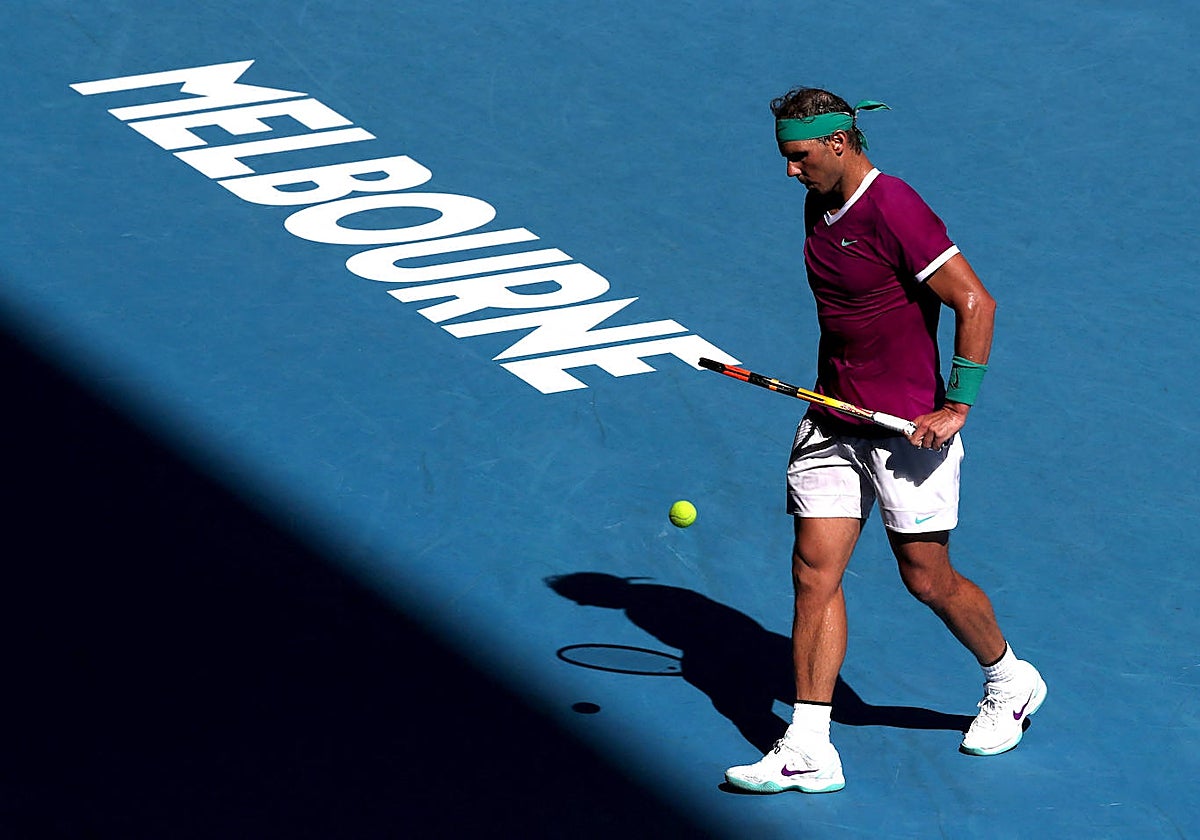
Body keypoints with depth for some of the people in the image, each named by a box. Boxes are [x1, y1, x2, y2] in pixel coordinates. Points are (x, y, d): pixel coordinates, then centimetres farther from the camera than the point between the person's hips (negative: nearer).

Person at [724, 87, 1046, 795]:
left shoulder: (893, 209, -19)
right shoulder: (820, 207, 8)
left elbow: (975, 302, -20)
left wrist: (957, 406, -21)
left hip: (908, 426, -8)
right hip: (833, 421, 8)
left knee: (928, 579, 4)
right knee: (814, 570, -2)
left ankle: (1010, 680, 32)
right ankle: (808, 751, -3)